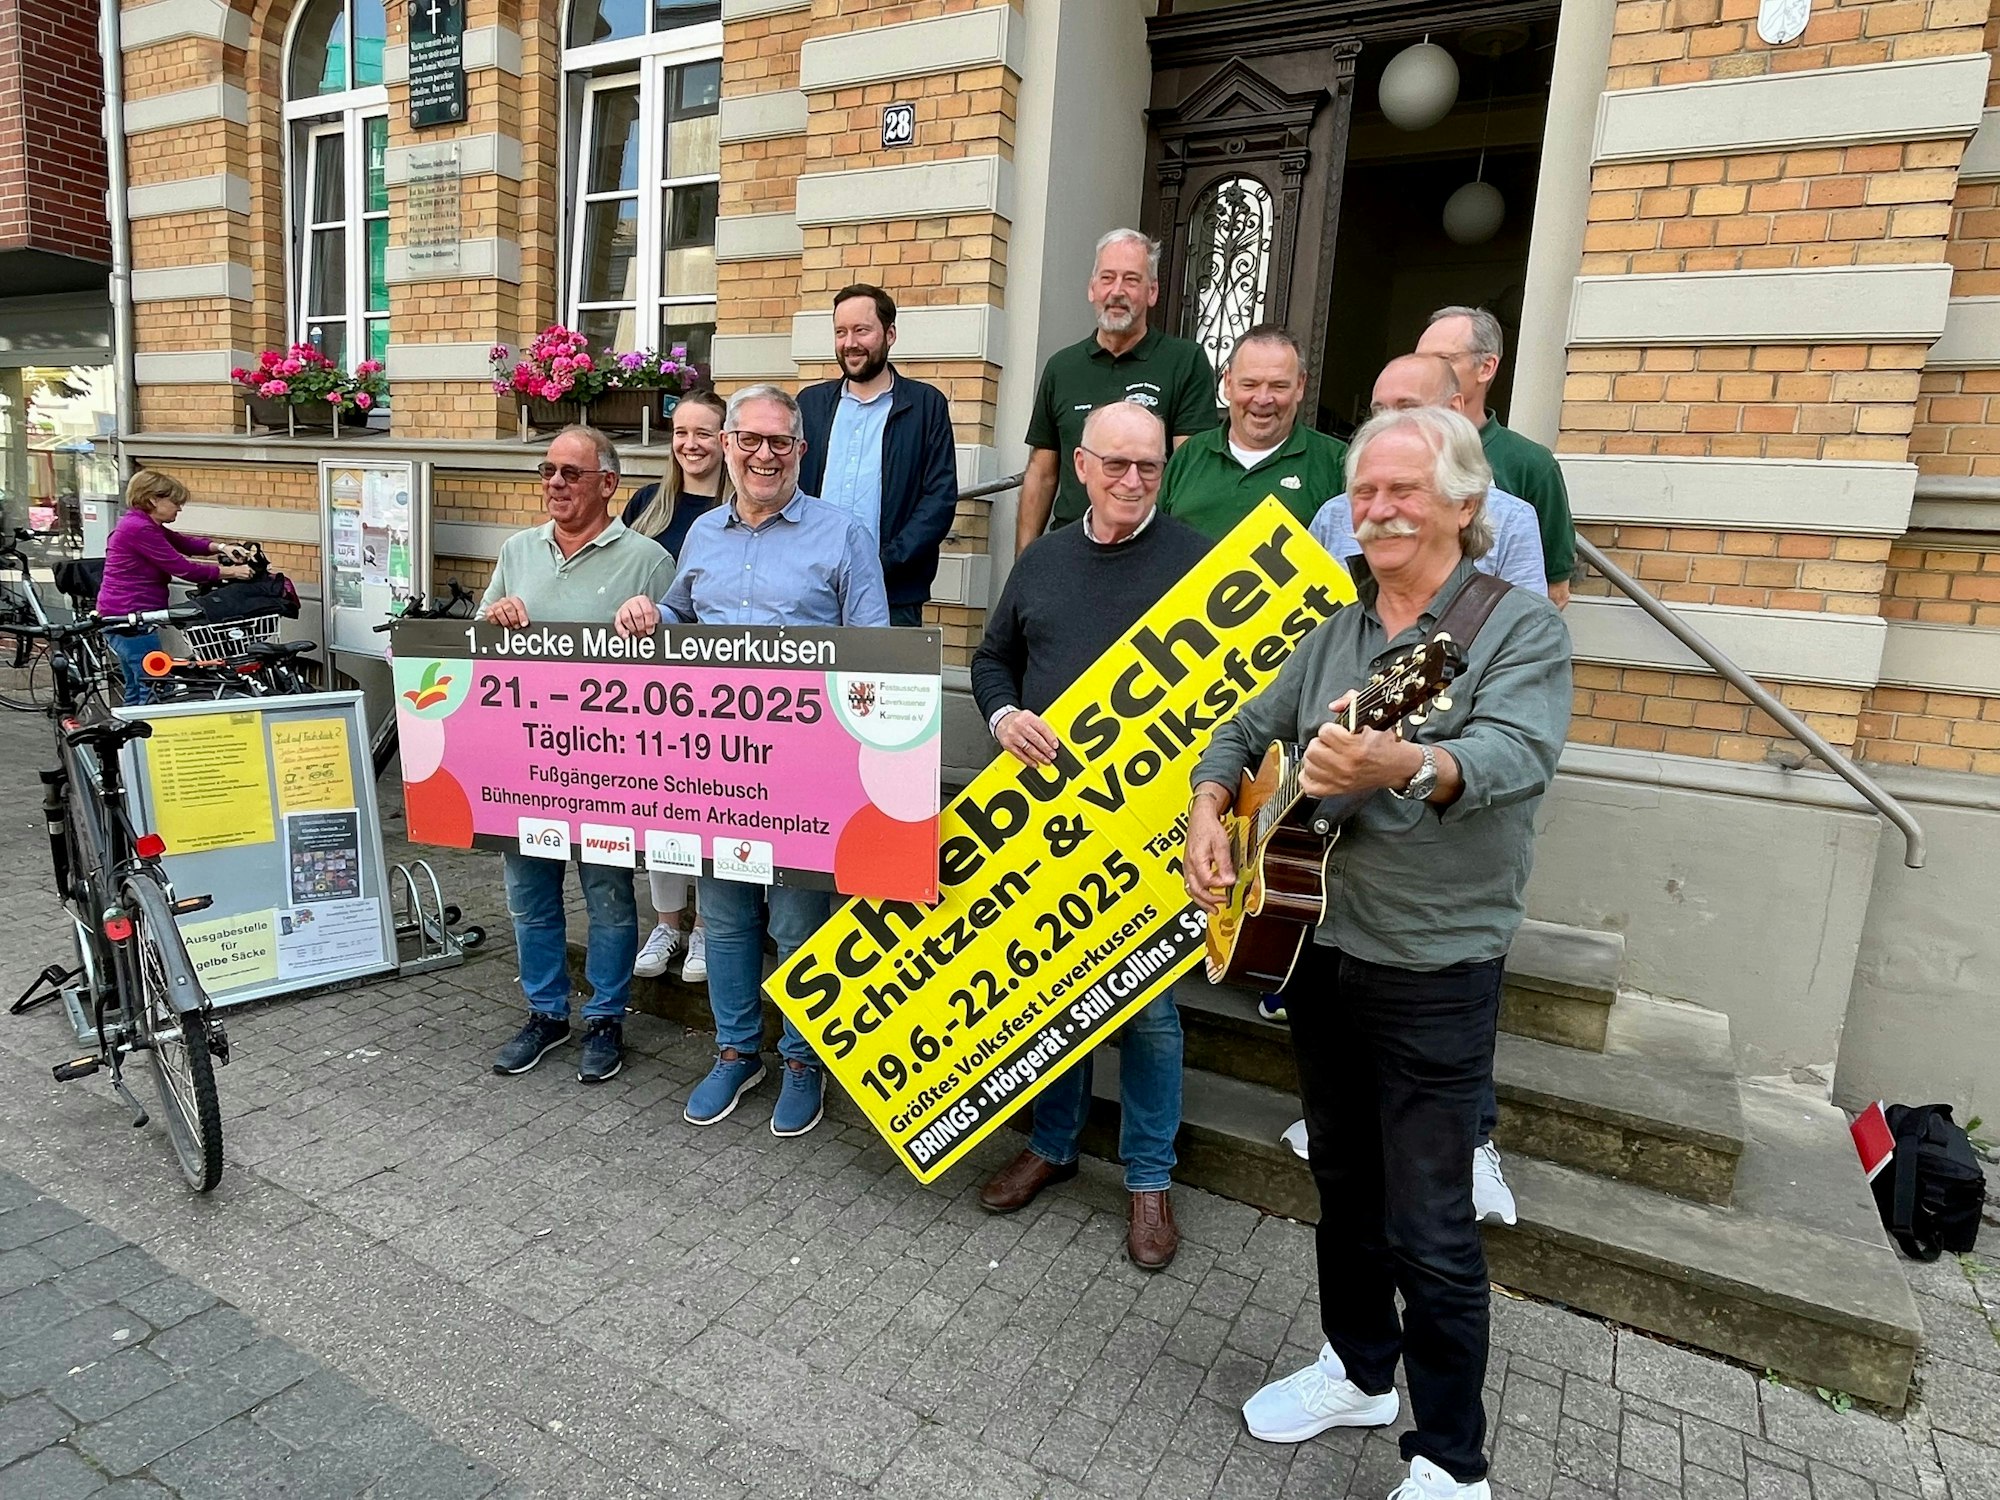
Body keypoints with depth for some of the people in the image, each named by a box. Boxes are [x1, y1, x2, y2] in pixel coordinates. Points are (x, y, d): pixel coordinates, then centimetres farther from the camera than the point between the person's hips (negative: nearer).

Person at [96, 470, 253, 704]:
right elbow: (183, 569, -20)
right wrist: (229, 572, -14)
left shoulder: (145, 524, 11)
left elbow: (183, 543, 14)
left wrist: (220, 547, -3)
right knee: (155, 688, -9)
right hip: (129, 616, -11)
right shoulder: (139, 528, -19)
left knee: (137, 689, 18)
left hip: (126, 616, 11)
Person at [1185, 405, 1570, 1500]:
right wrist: (1208, 813, -5)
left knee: (1428, 1231, 3)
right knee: (1343, 1183, 21)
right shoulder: (1334, 633, 10)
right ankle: (1357, 1370, 42)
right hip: (1316, 948, 6)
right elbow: (1244, 731, 15)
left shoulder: (1518, 626, -9)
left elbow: (1517, 754, -28)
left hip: (1434, 975, -6)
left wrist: (1407, 767, -49)